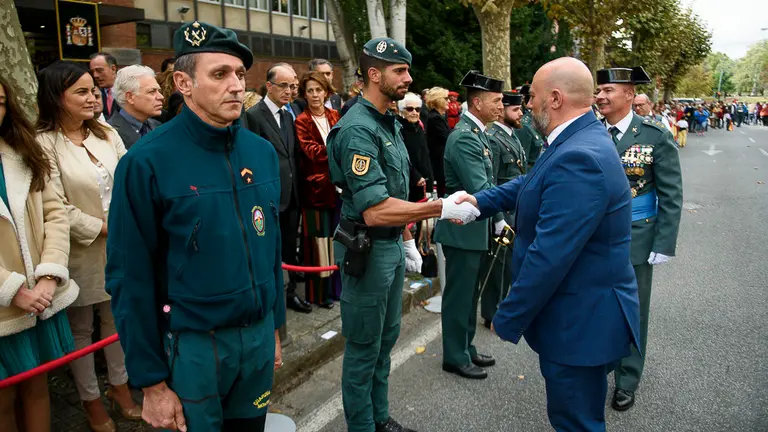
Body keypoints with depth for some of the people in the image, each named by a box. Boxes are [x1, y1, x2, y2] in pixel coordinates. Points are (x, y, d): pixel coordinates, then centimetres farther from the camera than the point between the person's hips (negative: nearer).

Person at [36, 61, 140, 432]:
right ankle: (90, 399, 28)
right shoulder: (44, 143, -12)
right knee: (81, 328, 11)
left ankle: (118, 385, 35)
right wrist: (104, 228, -13)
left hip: (118, 248, 5)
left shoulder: (107, 134, 5)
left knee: (116, 319, 17)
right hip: (80, 254, -5)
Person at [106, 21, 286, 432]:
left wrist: (274, 326, 13)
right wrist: (151, 381, -9)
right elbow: (131, 279, -11)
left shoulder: (262, 151, 1)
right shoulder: (146, 162, -14)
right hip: (193, 345, -4)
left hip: (258, 335, 5)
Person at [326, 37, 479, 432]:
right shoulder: (357, 128, -22)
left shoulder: (390, 123, 8)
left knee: (386, 337, 20)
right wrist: (441, 208, -28)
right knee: (364, 346, 7)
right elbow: (375, 210, -30)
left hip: (392, 246, 9)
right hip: (367, 250, -9)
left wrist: (407, 241, 17)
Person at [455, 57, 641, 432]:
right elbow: (529, 184, 18)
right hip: (587, 314, 9)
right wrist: (480, 201, 6)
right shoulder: (582, 139, 4)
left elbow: (548, 256, -29)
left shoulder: (578, 159, -29)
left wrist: (507, 319, -19)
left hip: (580, 321, -9)